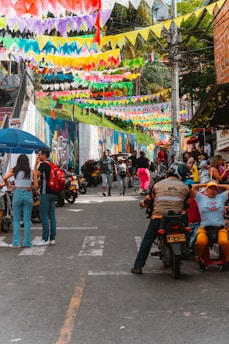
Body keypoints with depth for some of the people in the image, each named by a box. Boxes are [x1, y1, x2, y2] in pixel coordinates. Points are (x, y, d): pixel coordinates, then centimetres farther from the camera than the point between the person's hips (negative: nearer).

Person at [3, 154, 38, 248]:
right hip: (28, 194, 1)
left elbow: (5, 178, -12)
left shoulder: (14, 170, 1)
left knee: (16, 220, 7)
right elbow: (36, 185, 0)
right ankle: (27, 242, 9)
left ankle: (16, 242, 5)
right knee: (27, 220, 7)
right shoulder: (32, 171, 3)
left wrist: (8, 186, 5)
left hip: (17, 193, -1)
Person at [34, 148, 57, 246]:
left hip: (45, 193, -9)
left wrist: (36, 164, -7)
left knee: (44, 216, -6)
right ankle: (52, 238, 10)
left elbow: (36, 175, -15)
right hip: (53, 193, 9)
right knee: (52, 216, 8)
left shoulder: (43, 165, -11)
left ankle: (45, 239, -6)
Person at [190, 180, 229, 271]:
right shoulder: (201, 198, 16)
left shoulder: (221, 197, 21)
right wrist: (205, 184, 20)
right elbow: (192, 188, 11)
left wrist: (218, 185, 26)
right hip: (204, 228, -1)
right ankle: (199, 261, -5)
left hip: (220, 228, 1)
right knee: (200, 242, -34)